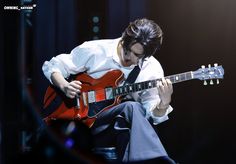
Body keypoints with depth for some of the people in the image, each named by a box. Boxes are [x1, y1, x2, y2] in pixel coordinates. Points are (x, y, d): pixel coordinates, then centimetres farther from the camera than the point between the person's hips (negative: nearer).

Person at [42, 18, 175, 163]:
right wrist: (65, 86, -14)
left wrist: (164, 103, -24)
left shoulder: (152, 69, 0)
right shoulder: (94, 50, -5)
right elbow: (52, 66, 5)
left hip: (121, 126, 2)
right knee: (132, 107, -32)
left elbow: (152, 115, -2)